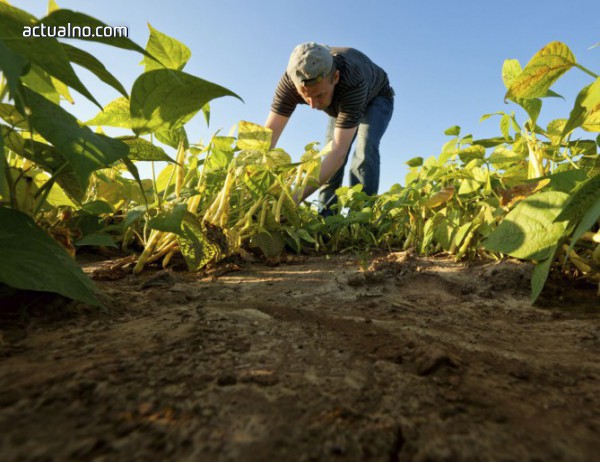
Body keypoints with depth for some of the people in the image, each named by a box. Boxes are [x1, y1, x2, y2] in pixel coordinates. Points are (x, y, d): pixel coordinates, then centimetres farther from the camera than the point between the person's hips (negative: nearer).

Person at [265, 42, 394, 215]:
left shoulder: (353, 82, -46)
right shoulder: (291, 80, -35)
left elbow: (339, 151, -52)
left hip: (375, 99, -4)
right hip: (342, 104, 4)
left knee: (364, 149, -28)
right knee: (329, 158, -9)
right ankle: (326, 216, 0)